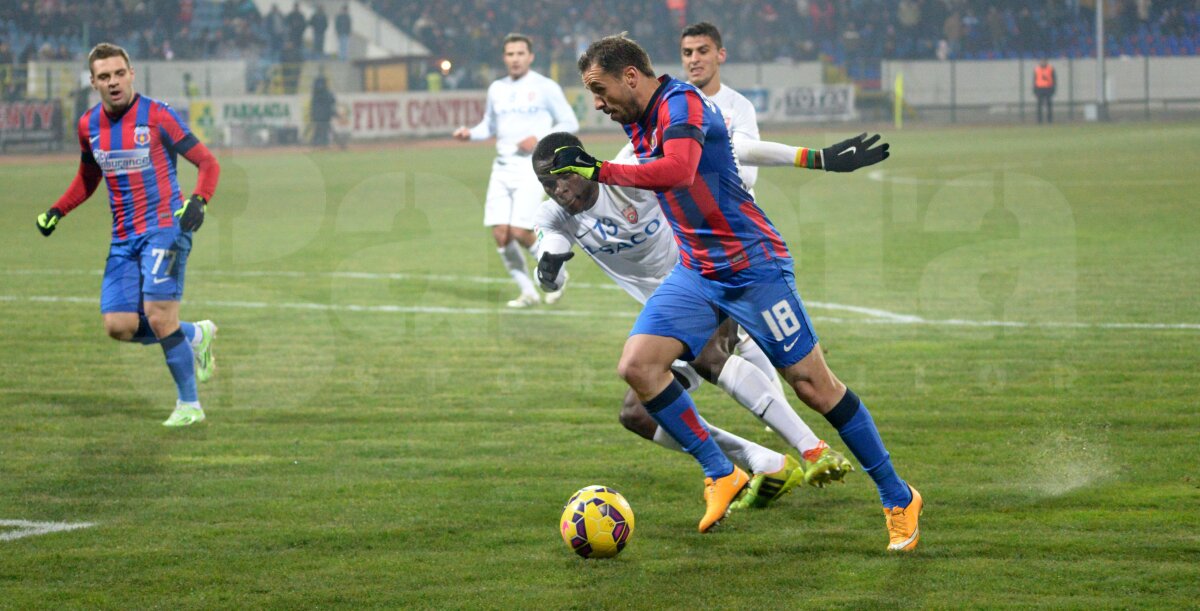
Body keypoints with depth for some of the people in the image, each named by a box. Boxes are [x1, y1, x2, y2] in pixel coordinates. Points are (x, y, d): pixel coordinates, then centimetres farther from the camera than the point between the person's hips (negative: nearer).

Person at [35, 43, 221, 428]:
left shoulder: (156, 116, -8)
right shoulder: (89, 126, 8)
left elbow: (207, 163, -5)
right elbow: (88, 178, 26)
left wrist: (198, 201, -23)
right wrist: (56, 212, 13)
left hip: (165, 226, -6)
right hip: (124, 237, 6)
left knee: (158, 317, -16)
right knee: (119, 326, -6)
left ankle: (189, 405, -1)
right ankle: (195, 335, 20)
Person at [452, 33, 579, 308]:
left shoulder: (545, 88, -2)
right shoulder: (496, 89, 13)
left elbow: (570, 123, 1)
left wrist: (539, 139, -13)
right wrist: (470, 133, 4)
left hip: (531, 166, -5)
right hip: (502, 168, 5)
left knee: (519, 232, -15)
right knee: (500, 234, -4)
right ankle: (528, 292, 10)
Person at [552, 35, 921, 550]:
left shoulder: (680, 102, -17)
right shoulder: (637, 124, 10)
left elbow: (679, 171, -38)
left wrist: (601, 172, -39)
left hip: (753, 265, -8)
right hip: (696, 272, 8)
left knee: (813, 386, -4)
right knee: (637, 365, -11)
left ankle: (898, 499, 9)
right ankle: (720, 475, 0)